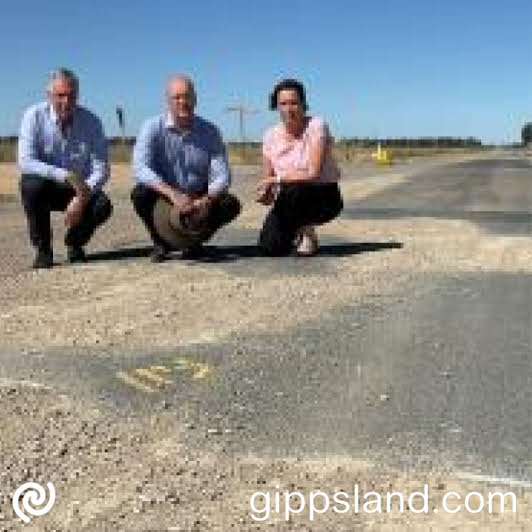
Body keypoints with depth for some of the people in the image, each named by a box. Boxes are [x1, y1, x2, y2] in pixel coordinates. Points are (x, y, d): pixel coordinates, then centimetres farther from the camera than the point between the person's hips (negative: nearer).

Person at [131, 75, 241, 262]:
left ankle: (193, 241, 4)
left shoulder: (210, 132, -4)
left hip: (199, 199, 2)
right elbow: (140, 168, -24)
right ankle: (162, 243, -3)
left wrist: (206, 201, -32)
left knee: (231, 204, -23)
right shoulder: (153, 127, -9)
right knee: (140, 194, -30)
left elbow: (221, 176, -11)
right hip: (165, 198, -1)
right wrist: (172, 194, -38)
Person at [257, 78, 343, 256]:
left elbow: (313, 174, -22)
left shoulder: (316, 125, -13)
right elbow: (266, 180, 1)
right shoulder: (271, 136, 0)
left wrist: (276, 179, -24)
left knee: (290, 191, -37)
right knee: (270, 247, -20)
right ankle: (295, 232, 16)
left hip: (324, 196, -3)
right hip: (292, 201, 3)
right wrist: (264, 192, -21)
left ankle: (307, 233, -7)